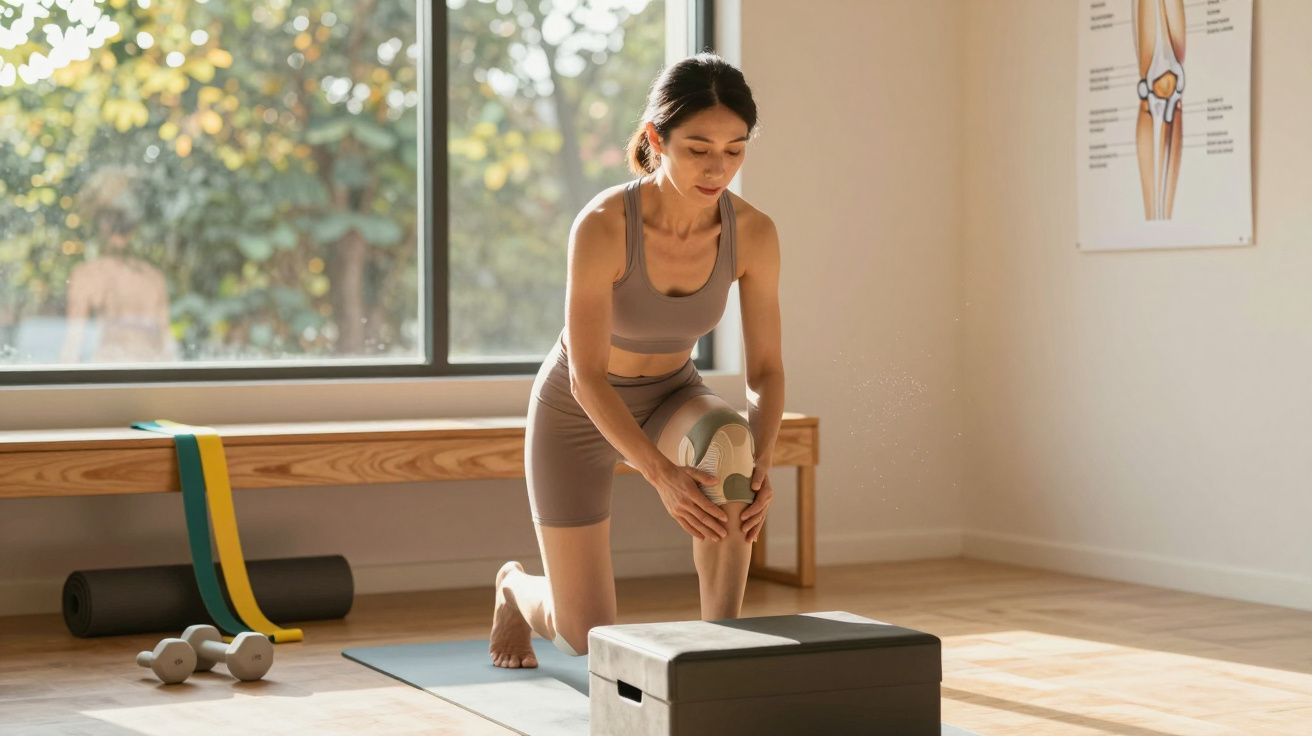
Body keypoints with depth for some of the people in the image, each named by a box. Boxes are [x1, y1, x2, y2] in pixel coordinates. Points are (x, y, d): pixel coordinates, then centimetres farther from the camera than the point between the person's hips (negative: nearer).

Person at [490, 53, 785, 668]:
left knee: (728, 441, -36)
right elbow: (587, 376, -30)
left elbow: (766, 368, -14)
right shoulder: (601, 225, -33)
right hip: (578, 411, -3)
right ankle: (515, 588, 36)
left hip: (669, 398, 3)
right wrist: (663, 476, -40)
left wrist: (760, 465, -32)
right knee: (585, 638, -2)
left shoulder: (753, 233, -22)